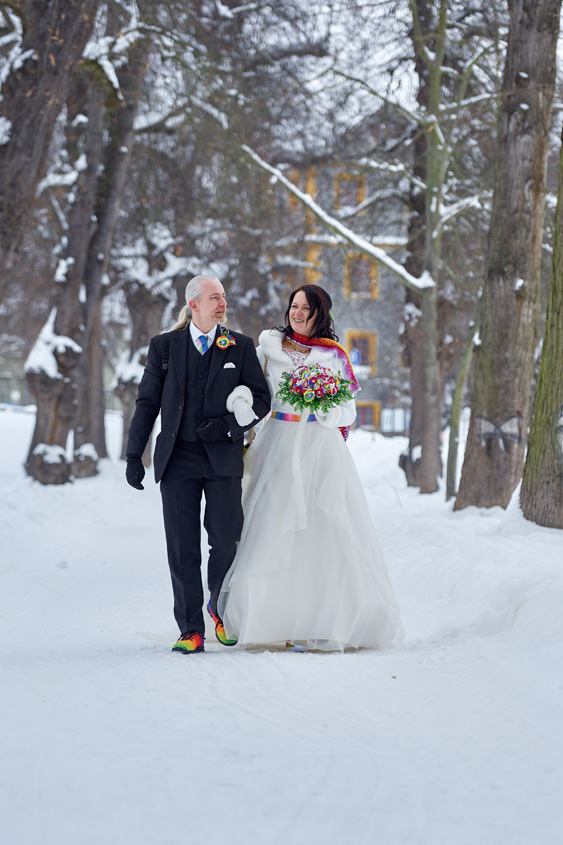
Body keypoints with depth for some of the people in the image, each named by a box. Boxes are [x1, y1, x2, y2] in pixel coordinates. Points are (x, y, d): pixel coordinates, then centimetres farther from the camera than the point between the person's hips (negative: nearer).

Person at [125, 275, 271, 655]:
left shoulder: (241, 346, 8)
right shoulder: (164, 346, 8)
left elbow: (262, 398, 6)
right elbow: (147, 403, 9)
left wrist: (228, 424, -10)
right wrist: (135, 455, 4)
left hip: (223, 457, 0)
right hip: (178, 459, 0)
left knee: (226, 541, 1)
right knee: (183, 548, -1)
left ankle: (221, 611, 27)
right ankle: (191, 630, 5)